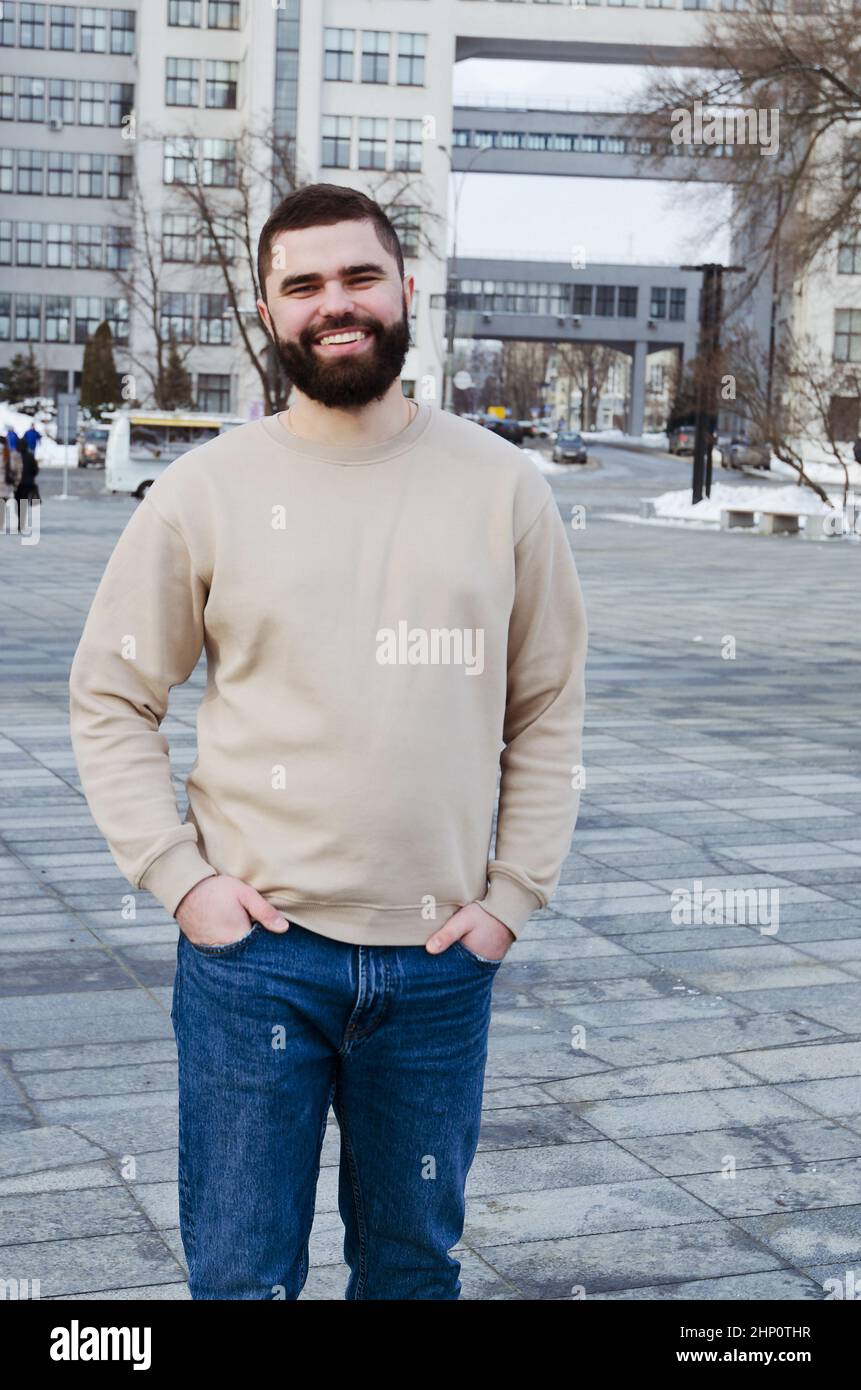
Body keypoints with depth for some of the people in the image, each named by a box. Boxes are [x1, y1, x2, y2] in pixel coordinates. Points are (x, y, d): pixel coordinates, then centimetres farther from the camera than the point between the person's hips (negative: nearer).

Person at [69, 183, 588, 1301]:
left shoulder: (502, 485, 2)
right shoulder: (207, 490, -2)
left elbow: (548, 706, 8)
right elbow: (110, 697, 4)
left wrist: (514, 892, 1)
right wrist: (178, 876, -6)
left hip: (441, 960, 2)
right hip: (254, 951, -1)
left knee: (414, 1264, 18)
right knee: (240, 1274, 9)